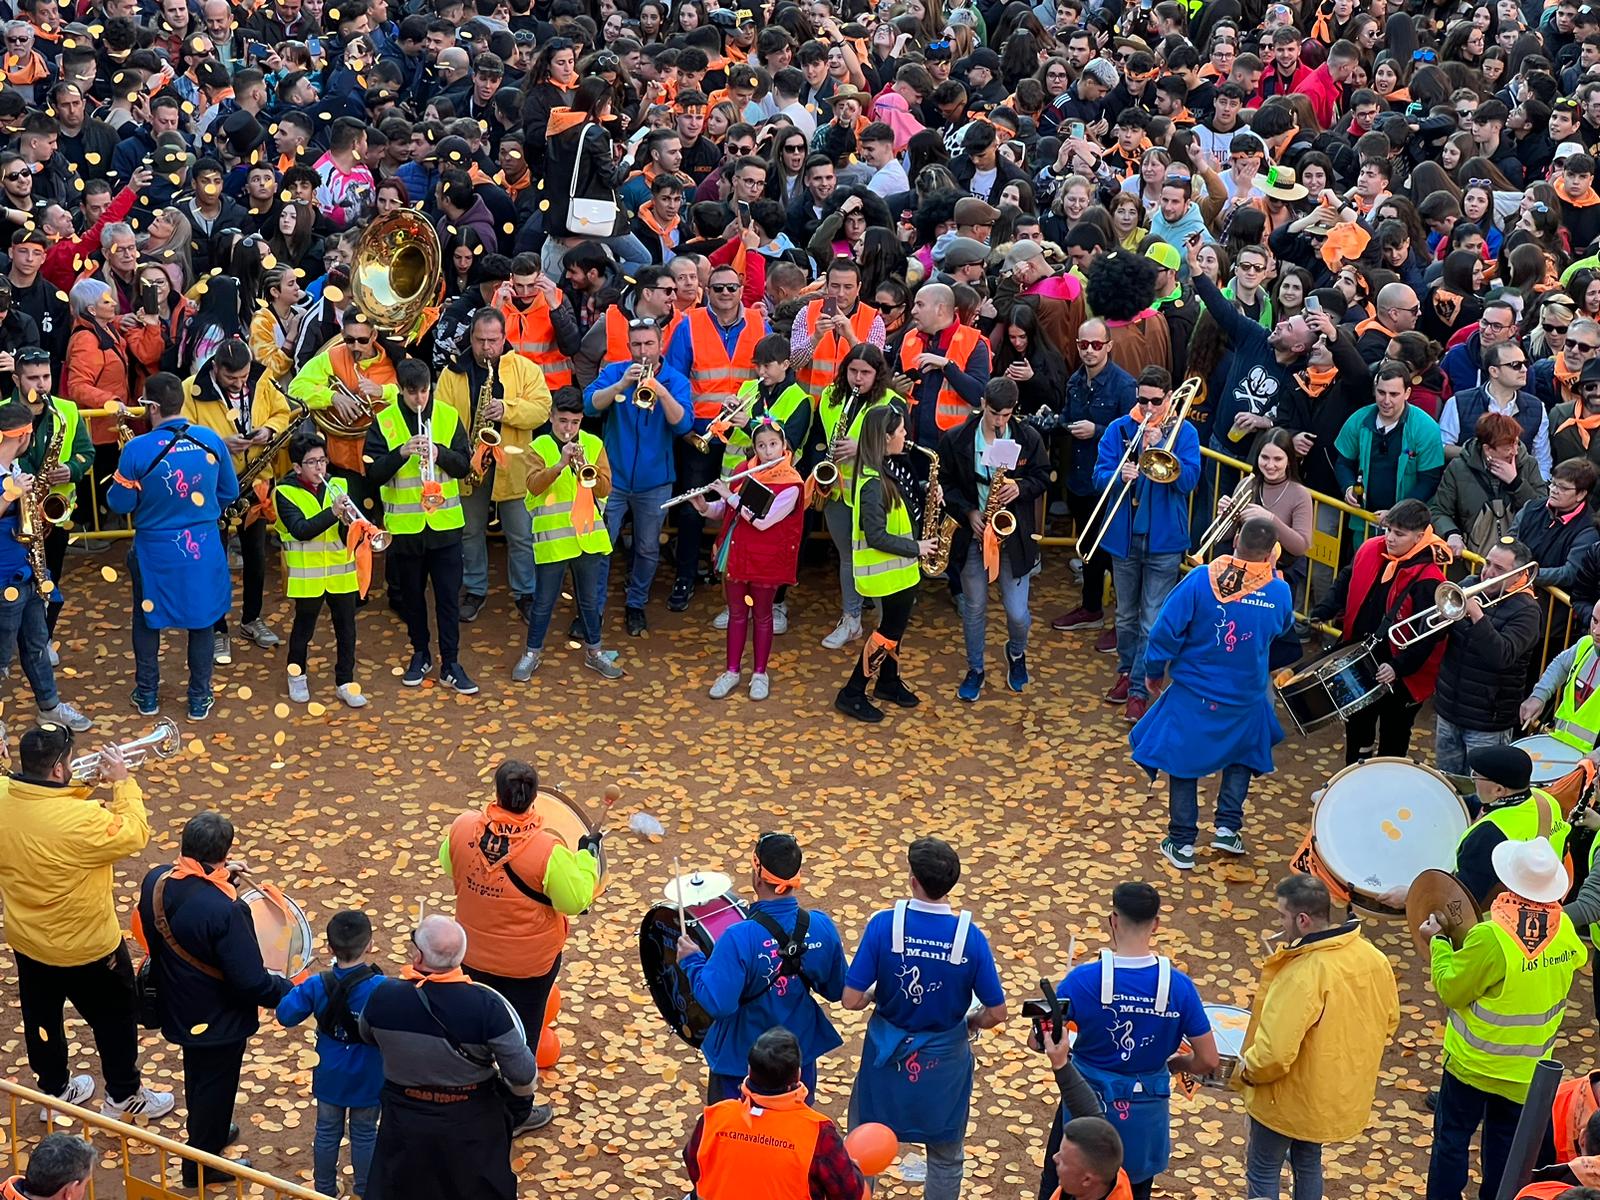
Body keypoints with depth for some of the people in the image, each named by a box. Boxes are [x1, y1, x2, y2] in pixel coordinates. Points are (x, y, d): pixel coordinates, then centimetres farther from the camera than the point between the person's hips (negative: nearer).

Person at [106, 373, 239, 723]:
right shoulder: (211, 439, -10)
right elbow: (230, 493, 3)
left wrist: (121, 480, 11)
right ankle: (199, 699, 23)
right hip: (203, 547, 2)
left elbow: (120, 503, -9)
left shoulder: (138, 448, -20)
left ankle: (147, 695, 29)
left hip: (155, 551, -2)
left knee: (147, 620, 19)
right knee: (202, 619, 16)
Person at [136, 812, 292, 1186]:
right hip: (218, 1019, -7)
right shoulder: (225, 911, -38)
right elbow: (251, 983, -31)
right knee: (215, 1088, 19)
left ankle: (206, 1133, 56)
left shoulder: (155, 882, -18)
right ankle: (202, 1165, 38)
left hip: (177, 1010, 7)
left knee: (198, 1078, 32)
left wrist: (220, 879, 3)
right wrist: (288, 991, -13)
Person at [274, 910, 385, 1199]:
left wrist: (296, 990, 7)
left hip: (330, 1076, 2)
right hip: (367, 1078, -2)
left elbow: (285, 1015, -9)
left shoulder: (316, 986, -17)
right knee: (364, 1134, 17)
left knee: (327, 1132, 19)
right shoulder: (381, 988, -26)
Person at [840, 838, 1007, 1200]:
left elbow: (851, 999, -17)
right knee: (946, 1158, 20)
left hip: (887, 1057, 0)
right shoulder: (970, 938, -18)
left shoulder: (884, 925, -20)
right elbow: (996, 1012, -12)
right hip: (944, 1062, 0)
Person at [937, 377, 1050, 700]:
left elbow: (1043, 478, 3)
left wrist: (1021, 488, -17)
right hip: (973, 532, 0)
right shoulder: (955, 439, -7)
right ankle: (975, 670, 29)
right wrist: (968, 512, -13)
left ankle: (1016, 653, 35)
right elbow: (945, 484, 0)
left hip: (1013, 536, 0)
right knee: (974, 608, 11)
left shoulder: (1029, 438, -6)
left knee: (1017, 612, 2)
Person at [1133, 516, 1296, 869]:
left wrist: (1154, 671, 1)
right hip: (1245, 700, 2)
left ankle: (1182, 843, 16)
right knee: (1242, 756, 28)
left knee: (1182, 761, 14)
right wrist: (1272, 572, 15)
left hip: (1193, 696, -2)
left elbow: (1166, 631, -15)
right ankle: (1227, 827, 20)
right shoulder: (1279, 591, -12)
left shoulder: (1201, 580, -18)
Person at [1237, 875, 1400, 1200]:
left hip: (1292, 1098, -7)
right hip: (1345, 1094, 7)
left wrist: (1245, 1071, -12)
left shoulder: (1303, 975, -34)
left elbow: (1274, 1053, -32)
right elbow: (1389, 1022, 6)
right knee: (1308, 1162, 27)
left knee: (1263, 1172, 13)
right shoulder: (1374, 958, -10)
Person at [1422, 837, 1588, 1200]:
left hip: (1475, 1060, -5)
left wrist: (1438, 943, -5)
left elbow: (1451, 990, -18)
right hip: (1527, 1070, 5)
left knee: (1452, 1137, 11)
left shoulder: (1491, 938, -29)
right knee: (1504, 1143, 19)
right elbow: (1577, 959, 13)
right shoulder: (1564, 929, -12)